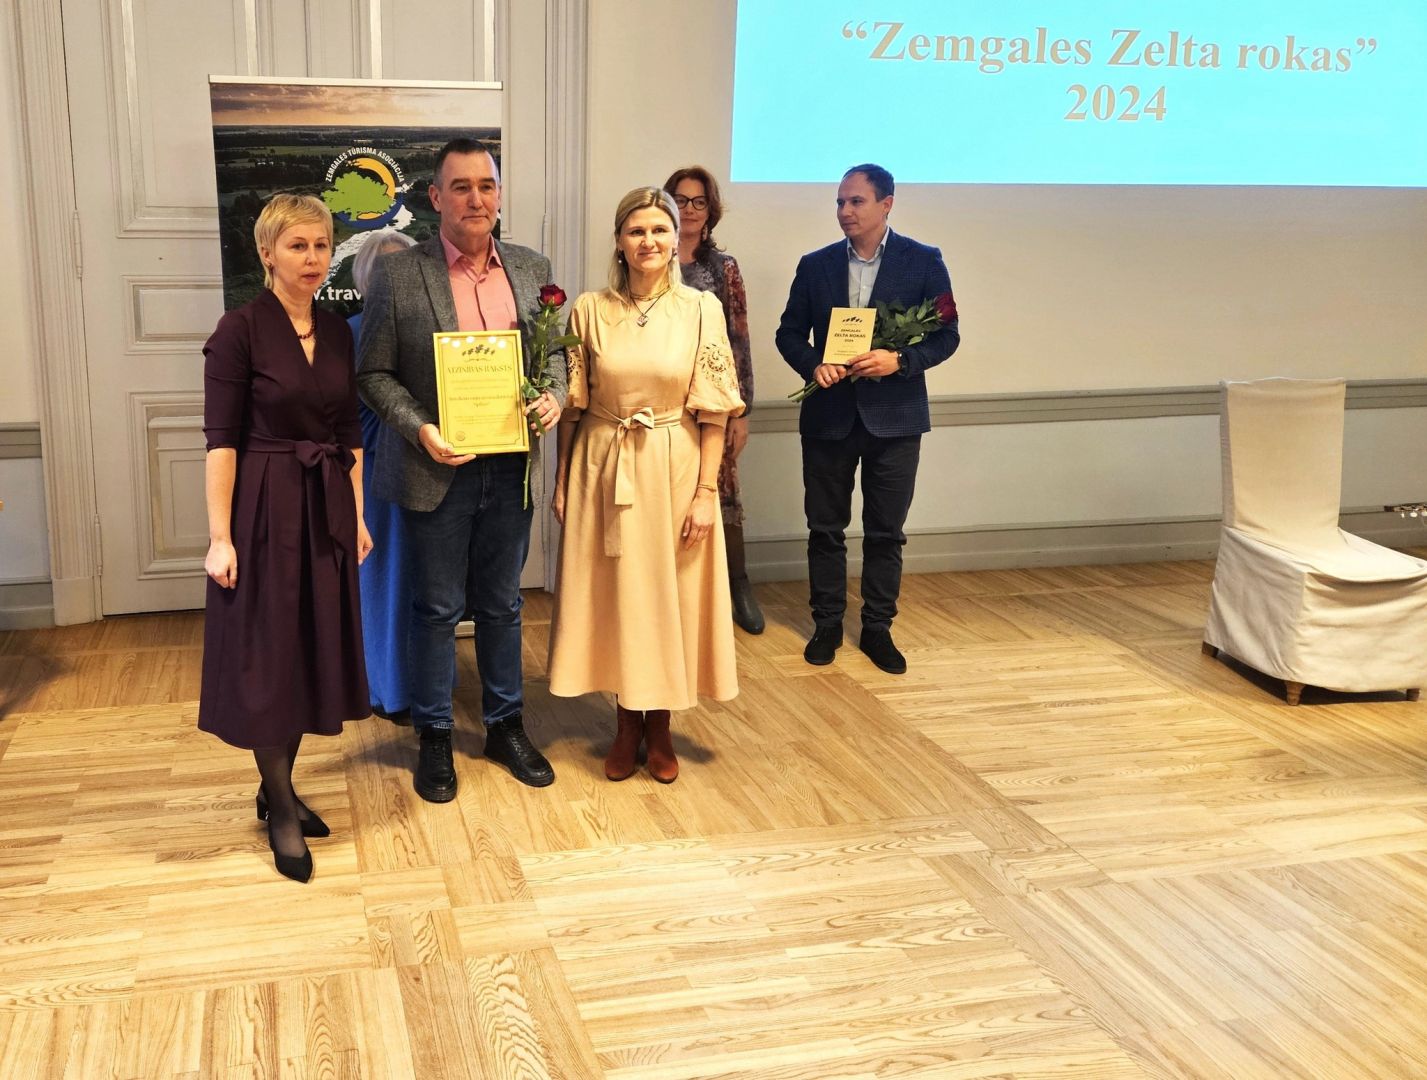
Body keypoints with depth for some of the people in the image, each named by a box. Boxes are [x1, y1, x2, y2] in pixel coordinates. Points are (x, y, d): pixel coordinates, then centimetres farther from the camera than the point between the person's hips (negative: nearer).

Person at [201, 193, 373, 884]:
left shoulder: (337, 332, 8)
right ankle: (281, 810, 16)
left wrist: (357, 514, 9)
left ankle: (279, 789, 27)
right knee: (268, 655, 3)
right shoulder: (240, 330, -10)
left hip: (326, 509, 6)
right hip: (264, 510, -6)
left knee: (315, 648, 11)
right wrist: (220, 536, -15)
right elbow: (221, 439, -12)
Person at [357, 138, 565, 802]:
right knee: (436, 610, 8)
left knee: (501, 605, 16)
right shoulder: (399, 274, -6)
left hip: (510, 467, 3)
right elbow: (374, 373, -4)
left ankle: (506, 725, 31)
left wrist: (554, 397, -7)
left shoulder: (532, 269, 5)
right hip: (436, 468, -3)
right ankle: (434, 739, 24)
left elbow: (555, 352, 13)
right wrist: (420, 429, -18)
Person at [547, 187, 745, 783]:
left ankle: (659, 725, 25)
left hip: (674, 470, -1)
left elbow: (713, 410, -5)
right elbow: (572, 405, 3)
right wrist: (561, 481, 2)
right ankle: (626, 724, 26)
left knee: (669, 594, 7)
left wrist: (706, 491, -9)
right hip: (603, 469, 1)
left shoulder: (701, 308, -4)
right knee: (612, 593, 8)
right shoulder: (590, 310, -1)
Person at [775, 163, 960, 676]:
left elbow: (946, 334, -3)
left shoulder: (923, 262, -2)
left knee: (885, 531, 7)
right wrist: (813, 365, -13)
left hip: (894, 416, -2)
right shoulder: (815, 264, 5)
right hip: (829, 414, 2)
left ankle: (877, 627, 20)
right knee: (825, 527, 9)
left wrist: (899, 360, -19)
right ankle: (827, 624, 22)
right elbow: (789, 333, 8)